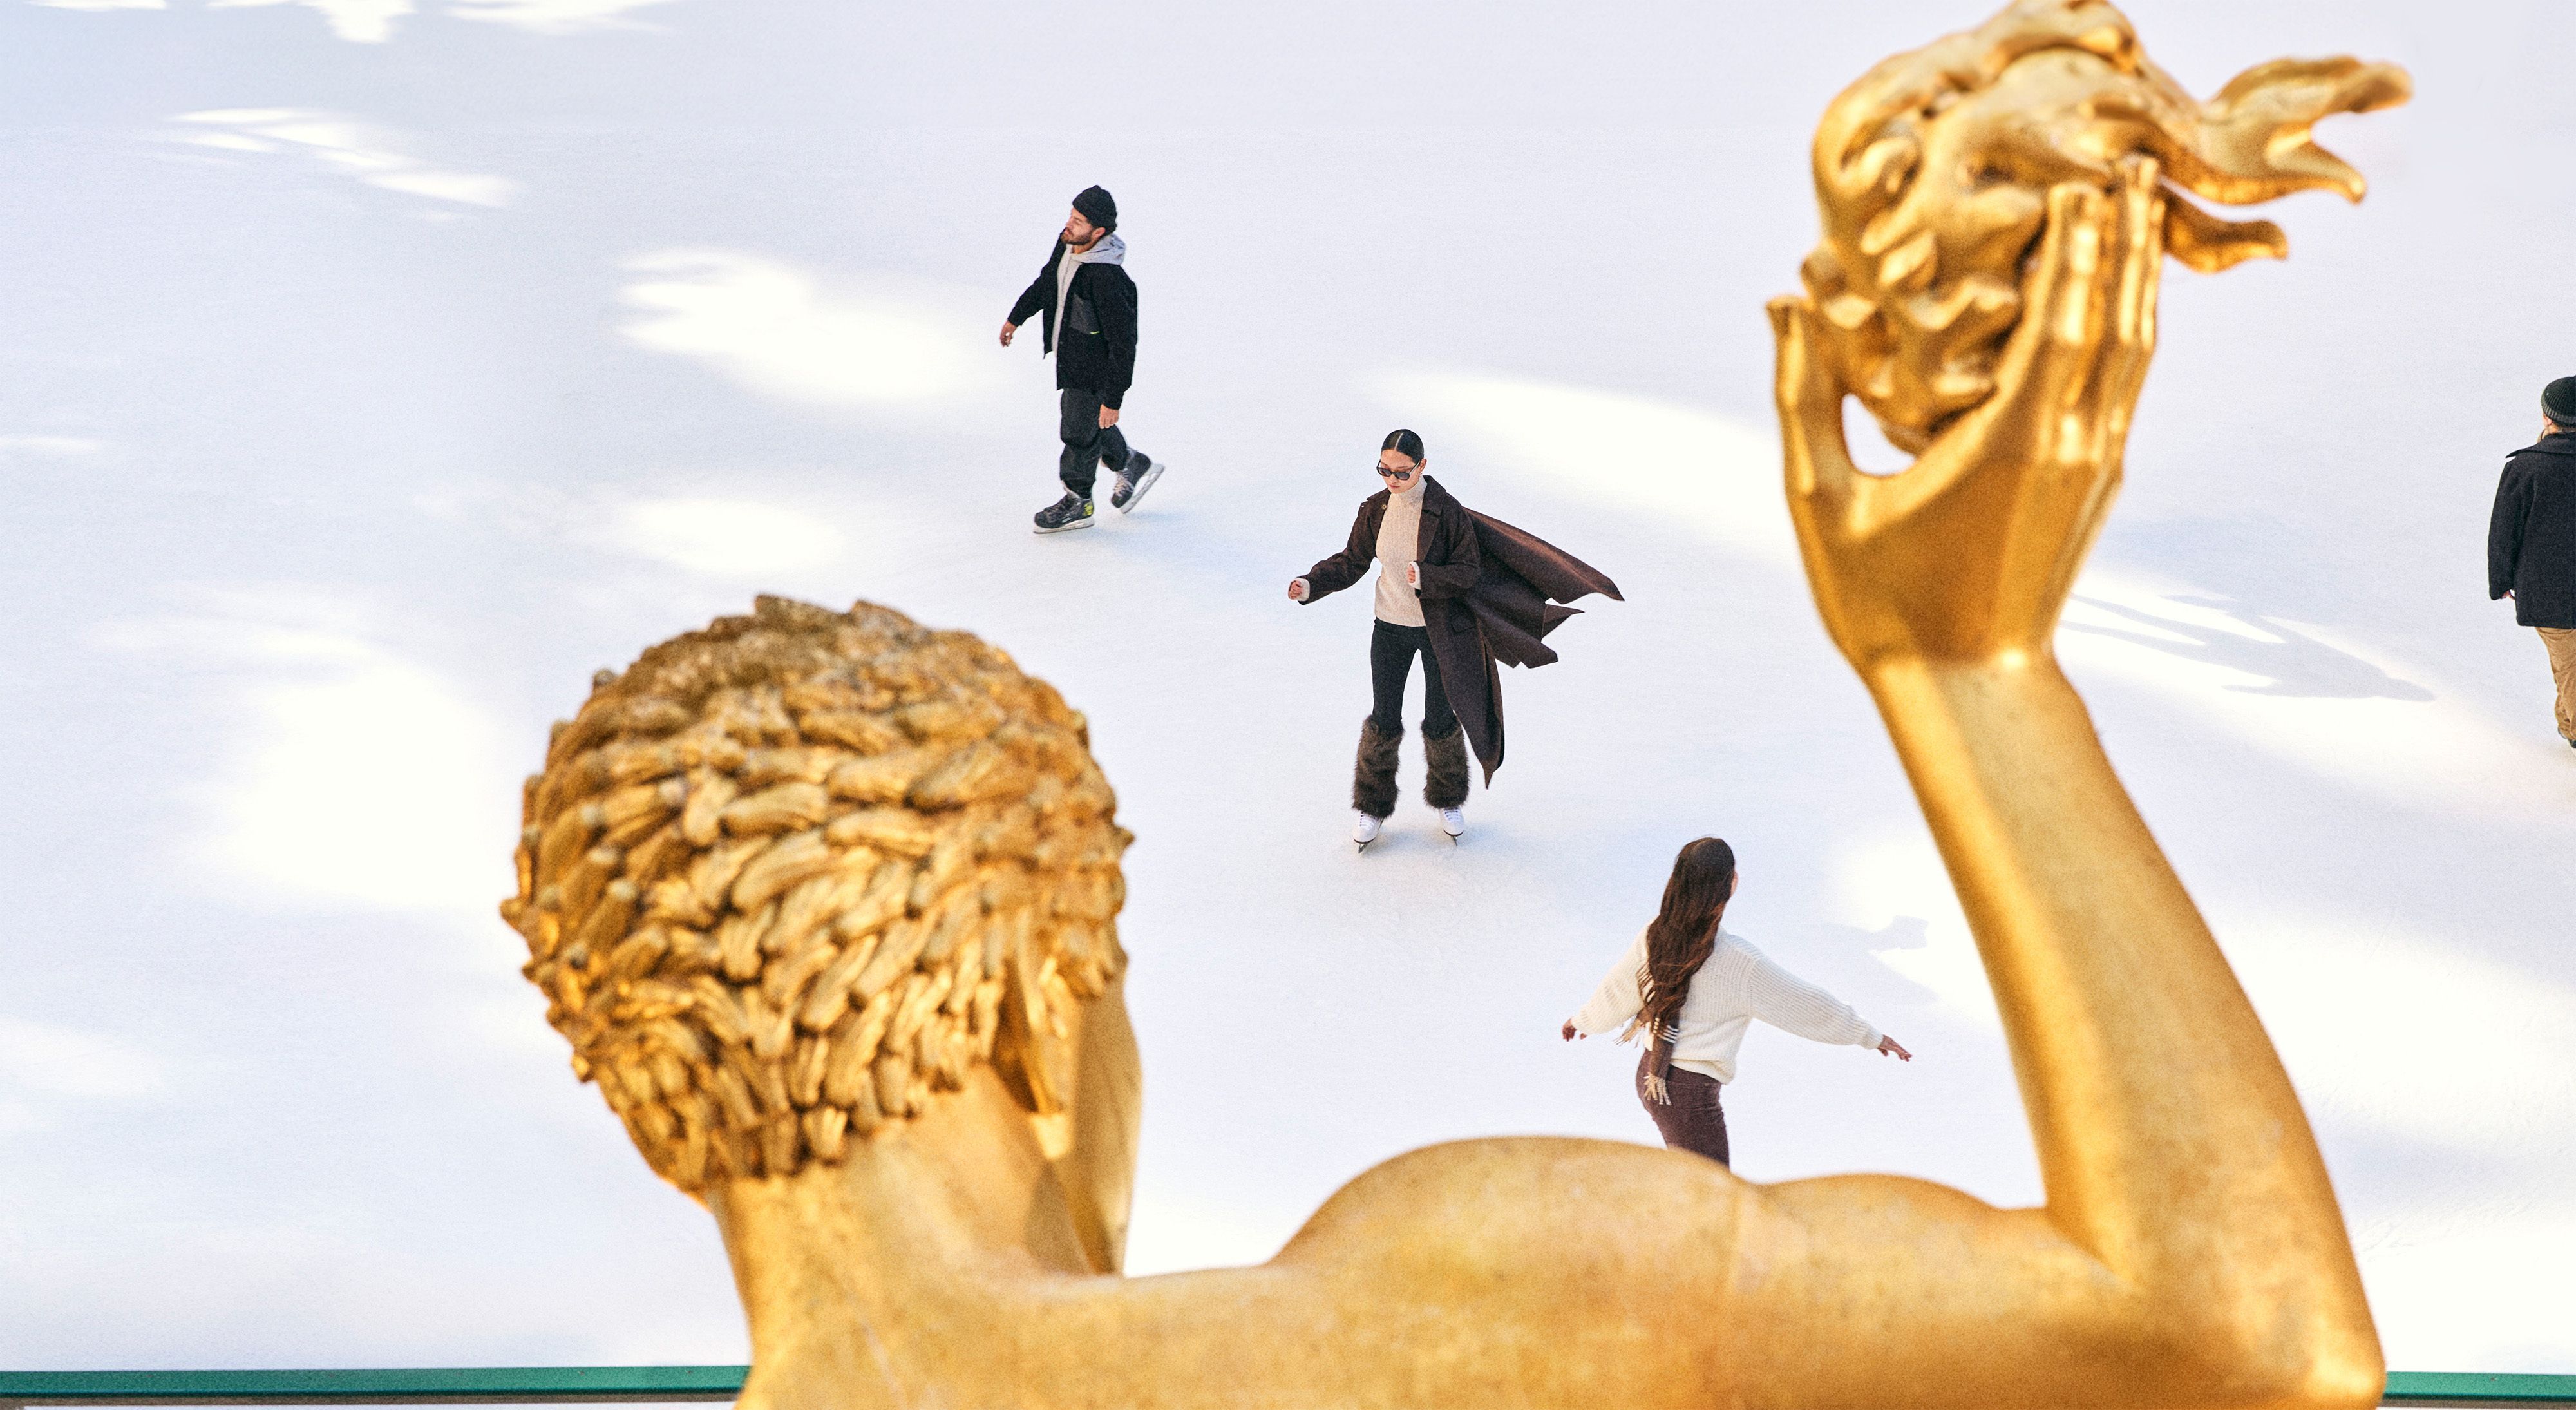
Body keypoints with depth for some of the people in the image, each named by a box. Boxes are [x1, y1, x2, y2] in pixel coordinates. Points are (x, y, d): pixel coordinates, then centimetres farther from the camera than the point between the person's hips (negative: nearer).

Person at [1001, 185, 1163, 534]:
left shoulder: (1108, 279, -36)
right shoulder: (1067, 244, -10)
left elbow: (1123, 344, -30)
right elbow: (1046, 280, 14)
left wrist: (1113, 400, -27)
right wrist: (1017, 316, 24)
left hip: (1093, 370, -9)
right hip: (1067, 355, 9)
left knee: (1079, 431, 8)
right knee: (1085, 419, 26)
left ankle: (1077, 502, 30)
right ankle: (1130, 465, 48)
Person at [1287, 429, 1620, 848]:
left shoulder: (1447, 512, -18)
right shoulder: (1375, 510, -7)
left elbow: (1468, 572, -15)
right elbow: (1351, 561, 4)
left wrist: (1427, 578, -33)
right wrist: (1311, 585, -12)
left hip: (1441, 632, -2)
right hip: (1390, 630, 2)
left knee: (1442, 719, 12)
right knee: (1384, 719, 8)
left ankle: (1448, 801, 36)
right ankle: (1373, 806, 26)